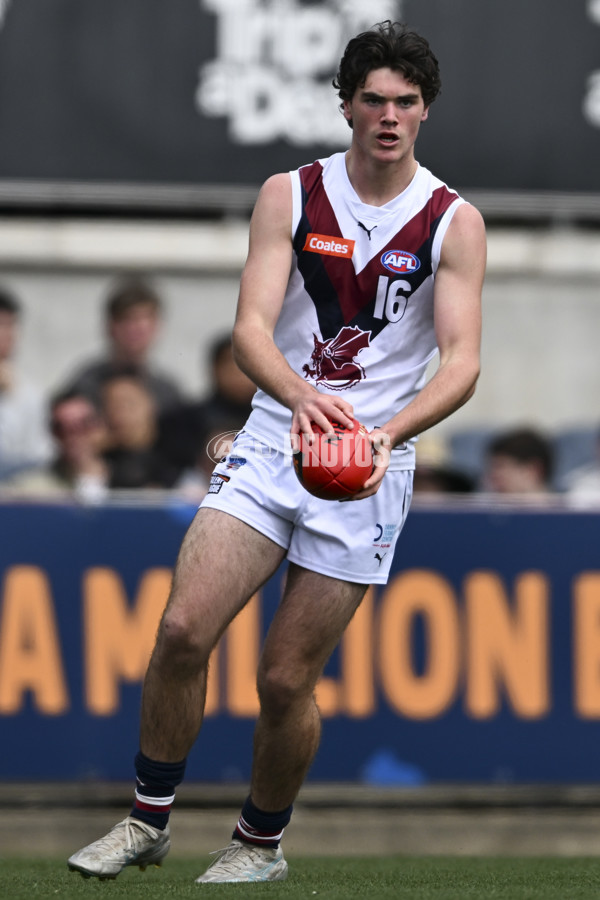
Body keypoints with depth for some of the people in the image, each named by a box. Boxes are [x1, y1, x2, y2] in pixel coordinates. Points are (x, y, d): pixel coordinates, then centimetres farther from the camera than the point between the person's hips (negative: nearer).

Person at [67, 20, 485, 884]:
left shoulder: (455, 222, -2)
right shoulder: (289, 196, 1)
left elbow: (461, 362, -9)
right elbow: (251, 326, -9)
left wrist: (390, 430, -28)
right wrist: (301, 397, -30)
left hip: (370, 465, -1)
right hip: (272, 441, 2)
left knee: (286, 677, -2)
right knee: (183, 627, -13)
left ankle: (262, 842, 21)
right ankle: (148, 820, 5)